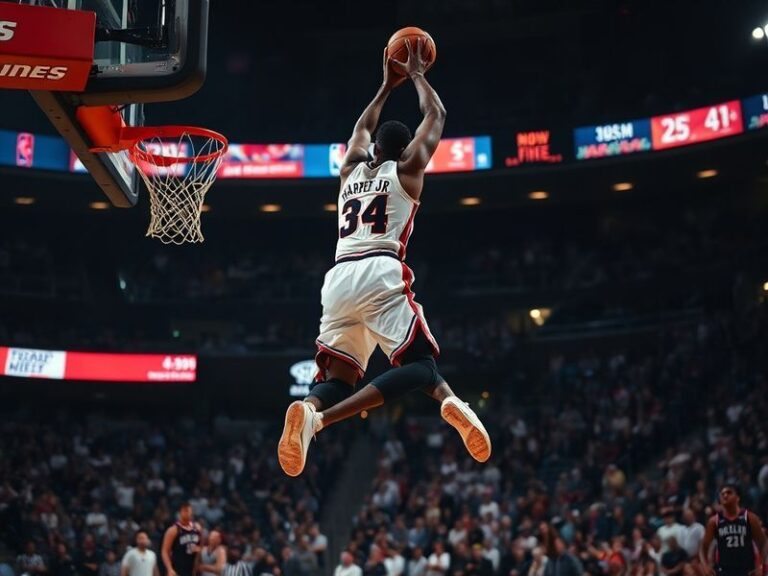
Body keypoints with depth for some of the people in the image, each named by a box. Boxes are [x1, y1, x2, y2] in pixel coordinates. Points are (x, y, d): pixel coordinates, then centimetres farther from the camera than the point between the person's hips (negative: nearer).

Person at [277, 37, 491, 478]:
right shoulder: (407, 169, 14)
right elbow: (436, 116, 28)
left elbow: (363, 128, 48)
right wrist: (418, 74, 41)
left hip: (339, 278, 5)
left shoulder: (351, 169, 26)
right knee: (420, 364, -4)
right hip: (381, 275, -5)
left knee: (337, 378, 7)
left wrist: (388, 85, 55)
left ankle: (310, 411, -30)